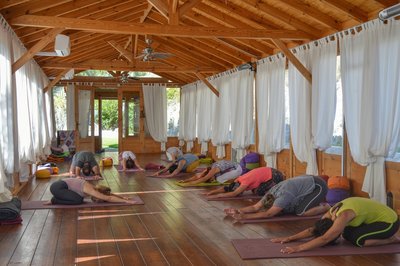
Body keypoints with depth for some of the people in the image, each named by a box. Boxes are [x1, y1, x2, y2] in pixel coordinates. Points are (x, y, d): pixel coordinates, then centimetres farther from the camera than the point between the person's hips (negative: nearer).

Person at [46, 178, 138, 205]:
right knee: (78, 200, -15)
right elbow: (108, 198, -25)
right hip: (57, 187, -9)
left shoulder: (94, 188, 6)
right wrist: (126, 201, -24)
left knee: (79, 198, 7)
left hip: (60, 184, 9)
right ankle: (54, 201, -1)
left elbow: (109, 194, 16)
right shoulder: (90, 190, -20)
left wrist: (122, 197, 6)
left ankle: (57, 198, 14)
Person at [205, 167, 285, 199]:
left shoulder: (245, 182, -26)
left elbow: (234, 194, -34)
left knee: (258, 192, -15)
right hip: (268, 172, 8)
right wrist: (212, 191, -12)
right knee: (255, 190, 8)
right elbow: (226, 188, 0)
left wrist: (217, 195, -34)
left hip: (274, 175, -8)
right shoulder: (239, 180, -3)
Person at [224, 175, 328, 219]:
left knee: (301, 212, -22)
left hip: (318, 186, -9)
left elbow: (268, 214, -36)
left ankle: (326, 207, -1)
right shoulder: (272, 192, -7)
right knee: (291, 208, 6)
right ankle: (317, 201, 20)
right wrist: (238, 211, -22)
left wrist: (244, 216, -39)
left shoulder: (283, 196, -32)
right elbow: (256, 207, -8)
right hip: (309, 182, 9)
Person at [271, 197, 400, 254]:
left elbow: (324, 239, -35)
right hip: (377, 216, 9)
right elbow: (313, 229, -2)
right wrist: (290, 238, -8)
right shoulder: (332, 212, -6)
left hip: (390, 221, -9)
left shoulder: (344, 216, -32)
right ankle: (384, 235, 14)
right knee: (348, 234, 0)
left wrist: (299, 248, -37)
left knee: (354, 239, -18)